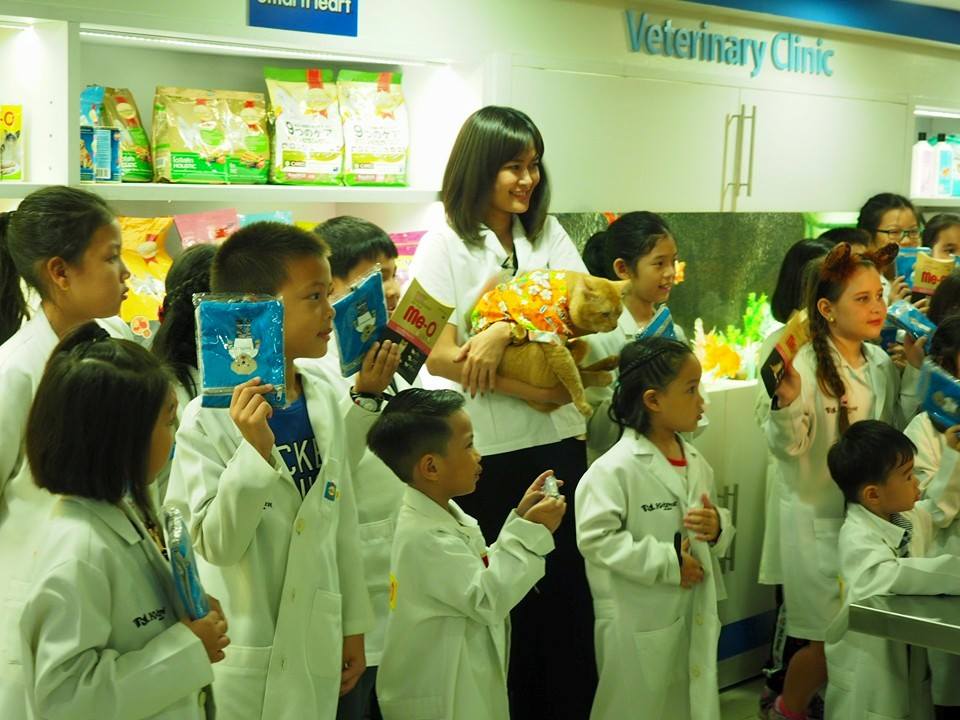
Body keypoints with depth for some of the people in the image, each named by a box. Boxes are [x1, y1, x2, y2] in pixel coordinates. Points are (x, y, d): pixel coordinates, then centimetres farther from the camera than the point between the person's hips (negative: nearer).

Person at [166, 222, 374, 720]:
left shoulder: (325, 399, 2)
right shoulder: (207, 421, -16)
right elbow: (216, 545, -18)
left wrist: (353, 627, 14)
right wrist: (254, 451, -30)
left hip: (318, 646, 5)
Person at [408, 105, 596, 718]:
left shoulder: (547, 233, 8)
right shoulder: (446, 244, -6)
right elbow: (441, 354, -13)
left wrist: (507, 328, -22)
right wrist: (539, 390, -15)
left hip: (557, 439, 4)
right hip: (486, 451, -4)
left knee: (568, 588, 6)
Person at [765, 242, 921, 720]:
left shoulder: (881, 363, 3)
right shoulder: (807, 365, -16)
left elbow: (896, 433, 11)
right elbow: (787, 448, -19)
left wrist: (915, 373, 2)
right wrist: (786, 401, -38)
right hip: (819, 518, -6)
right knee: (829, 640, -2)